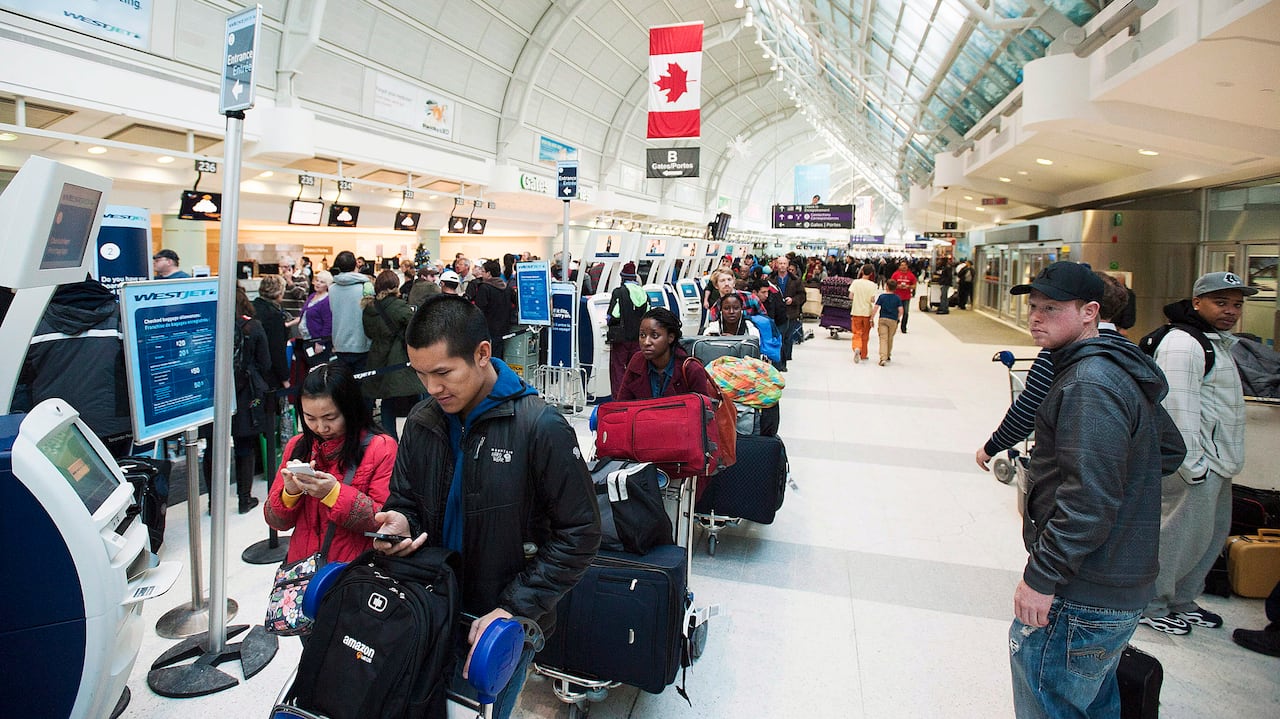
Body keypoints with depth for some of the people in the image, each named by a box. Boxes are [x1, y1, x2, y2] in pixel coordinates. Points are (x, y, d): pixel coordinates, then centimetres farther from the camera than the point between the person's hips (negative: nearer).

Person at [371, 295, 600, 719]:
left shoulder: (540, 427, -20)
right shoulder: (422, 422, -3)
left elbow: (580, 533, -16)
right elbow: (405, 503, 10)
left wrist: (515, 608, -18)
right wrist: (400, 523, -13)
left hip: (504, 625, -4)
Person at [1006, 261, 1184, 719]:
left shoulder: (1089, 384, -22)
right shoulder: (1123, 370, 12)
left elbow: (1090, 497, -27)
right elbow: (1170, 450, 25)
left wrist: (1041, 575, -23)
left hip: (1081, 596, -11)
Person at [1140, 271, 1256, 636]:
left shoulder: (1219, 341, 18)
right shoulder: (1182, 344, -17)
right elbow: (1179, 408, -22)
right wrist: (1193, 463, -23)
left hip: (1216, 462, 11)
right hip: (1195, 463, -11)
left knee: (1214, 534, 17)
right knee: (1181, 536, -4)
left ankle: (1182, 601, 31)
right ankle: (1149, 606, 10)